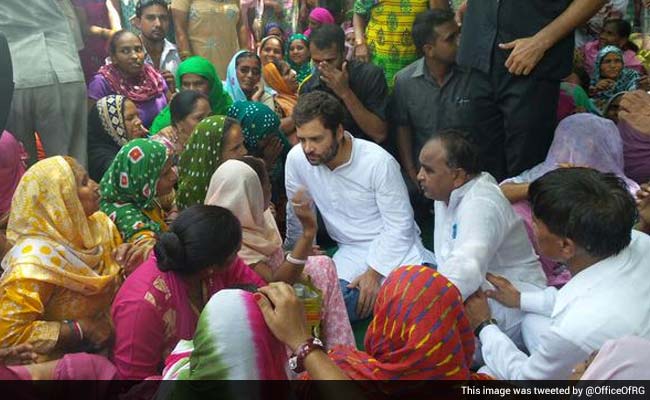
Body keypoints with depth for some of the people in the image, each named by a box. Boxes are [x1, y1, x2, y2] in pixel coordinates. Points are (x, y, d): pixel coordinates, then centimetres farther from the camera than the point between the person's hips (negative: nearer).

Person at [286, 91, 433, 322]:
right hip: (351, 251, 3)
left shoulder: (379, 162, -19)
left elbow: (399, 224, -13)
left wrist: (374, 273, -16)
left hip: (394, 244, -3)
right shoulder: (296, 159, -10)